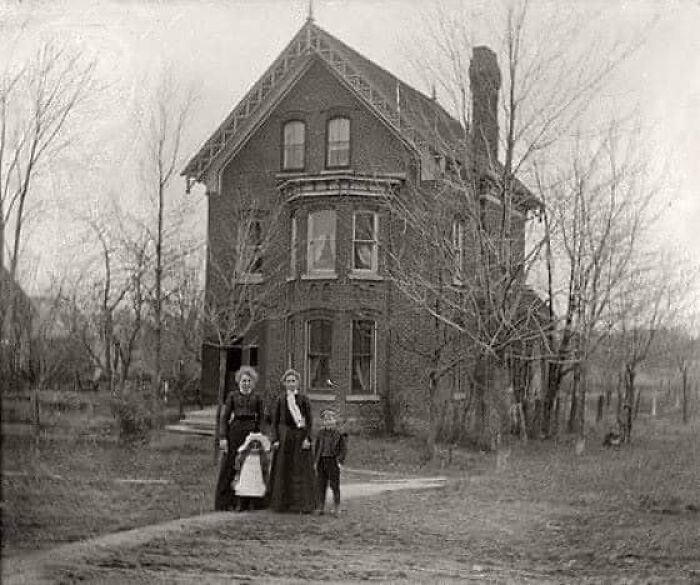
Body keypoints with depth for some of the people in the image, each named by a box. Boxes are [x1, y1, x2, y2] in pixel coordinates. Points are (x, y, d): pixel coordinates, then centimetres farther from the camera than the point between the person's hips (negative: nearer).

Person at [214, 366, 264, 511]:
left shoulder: (256, 398, 9)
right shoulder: (232, 395, 5)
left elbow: (260, 420, 11)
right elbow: (225, 417, 2)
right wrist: (224, 437, -6)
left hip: (251, 432, 1)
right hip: (235, 431, -1)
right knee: (230, 466, -2)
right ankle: (227, 501, 4)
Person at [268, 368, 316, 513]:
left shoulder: (303, 400, 4)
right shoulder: (280, 400, 7)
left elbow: (309, 421, 2)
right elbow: (274, 421, 7)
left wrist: (307, 438, -9)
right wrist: (275, 440, -4)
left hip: (300, 437, -1)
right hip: (284, 437, 1)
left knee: (302, 471, -2)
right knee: (283, 470, 2)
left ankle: (304, 504, 0)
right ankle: (282, 503, 9)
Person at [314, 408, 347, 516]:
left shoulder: (339, 435, -5)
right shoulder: (320, 433, 6)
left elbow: (343, 449, -3)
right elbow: (316, 447, 13)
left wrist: (340, 461, -9)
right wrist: (316, 461, 8)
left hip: (333, 461, -4)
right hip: (321, 461, 4)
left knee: (334, 485, 1)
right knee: (321, 485, 8)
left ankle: (336, 508, 10)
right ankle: (321, 507, 16)